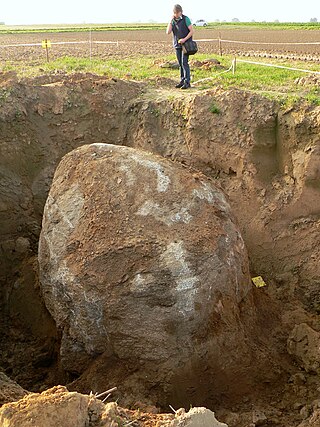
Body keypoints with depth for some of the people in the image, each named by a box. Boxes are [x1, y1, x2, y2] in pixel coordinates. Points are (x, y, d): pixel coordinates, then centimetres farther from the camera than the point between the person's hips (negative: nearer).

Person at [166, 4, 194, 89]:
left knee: (184, 63, -11)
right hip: (177, 45, 5)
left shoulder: (185, 19, -7)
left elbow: (192, 31, -8)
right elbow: (168, 32, -5)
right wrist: (171, 20, -11)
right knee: (180, 64, 8)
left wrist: (184, 39, -18)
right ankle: (182, 81, 14)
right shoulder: (173, 20, 6)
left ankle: (187, 82, -10)